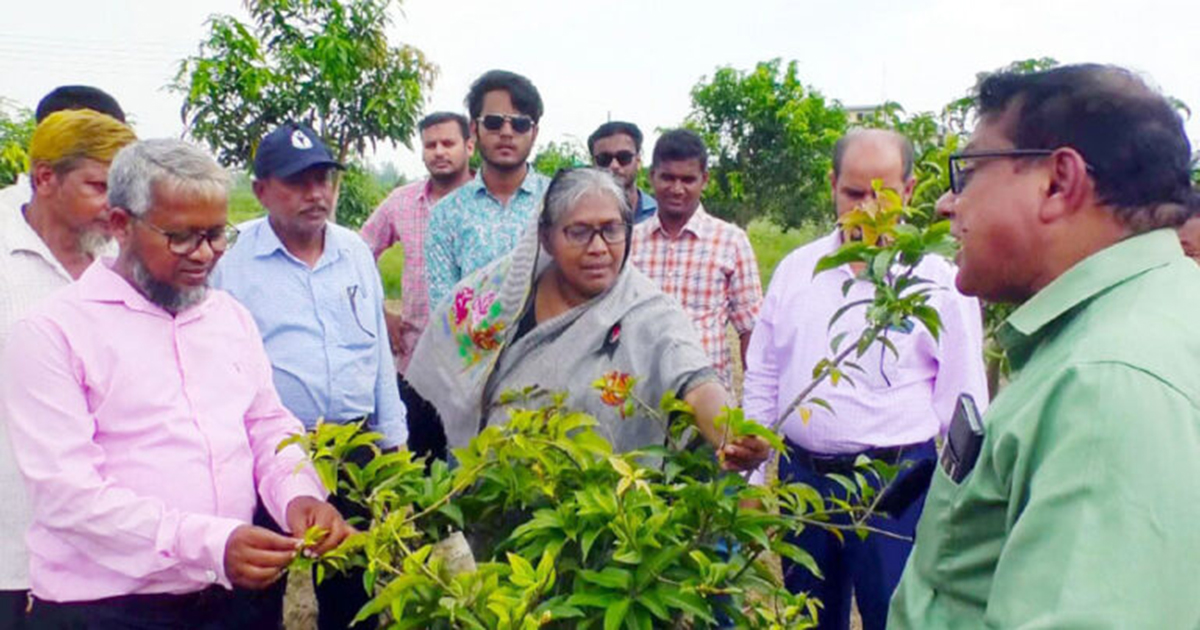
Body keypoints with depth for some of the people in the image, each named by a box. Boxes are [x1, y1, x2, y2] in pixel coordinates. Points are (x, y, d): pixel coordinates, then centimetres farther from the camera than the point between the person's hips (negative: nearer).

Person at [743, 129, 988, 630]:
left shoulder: (940, 283, -5)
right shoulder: (796, 269, 5)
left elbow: (963, 411, -2)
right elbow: (761, 378, 11)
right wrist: (754, 476, 9)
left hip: (896, 483, -4)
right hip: (801, 473, 4)